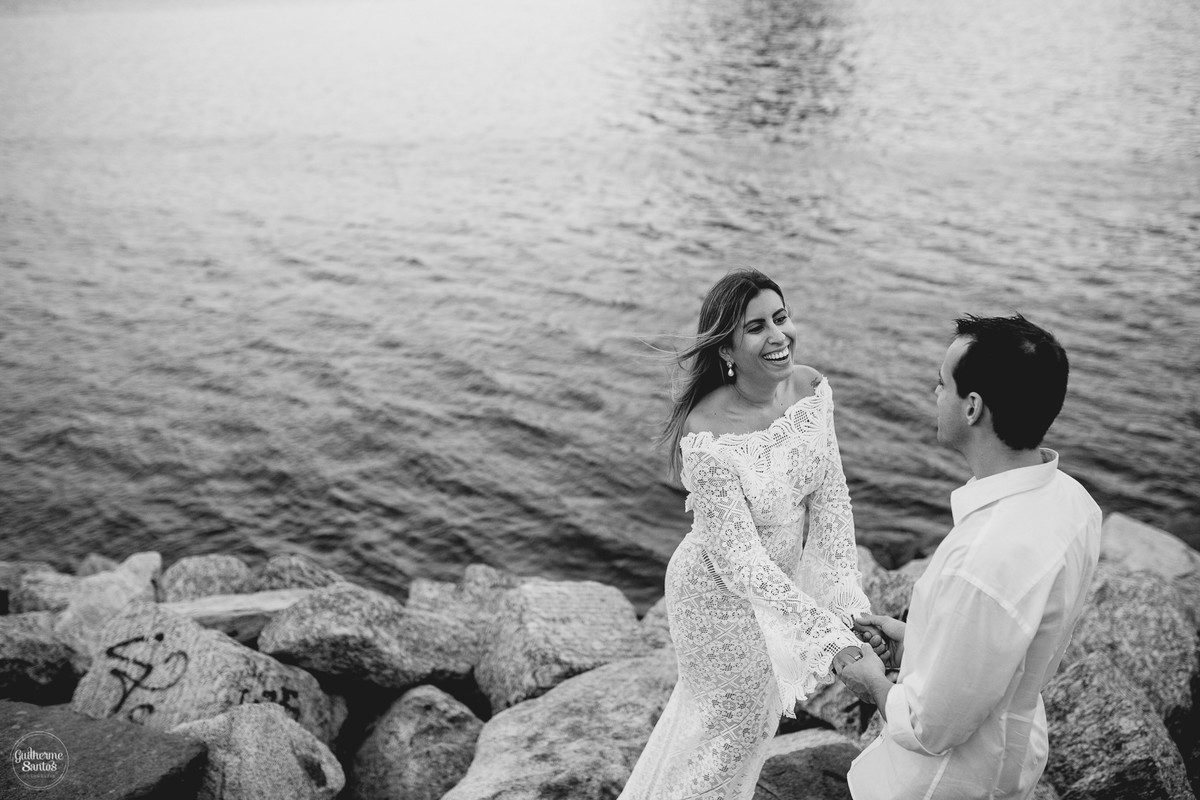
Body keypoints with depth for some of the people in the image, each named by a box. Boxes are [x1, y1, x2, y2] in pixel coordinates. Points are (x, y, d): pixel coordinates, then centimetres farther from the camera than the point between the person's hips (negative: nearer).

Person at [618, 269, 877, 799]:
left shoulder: (811, 389, -14)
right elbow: (739, 560, -30)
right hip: (721, 592, -7)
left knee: (738, 703, 31)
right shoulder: (708, 436, -34)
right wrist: (832, 639, -31)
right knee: (738, 716, 17)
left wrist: (852, 606, -13)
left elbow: (830, 500, -8)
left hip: (783, 574, 7)